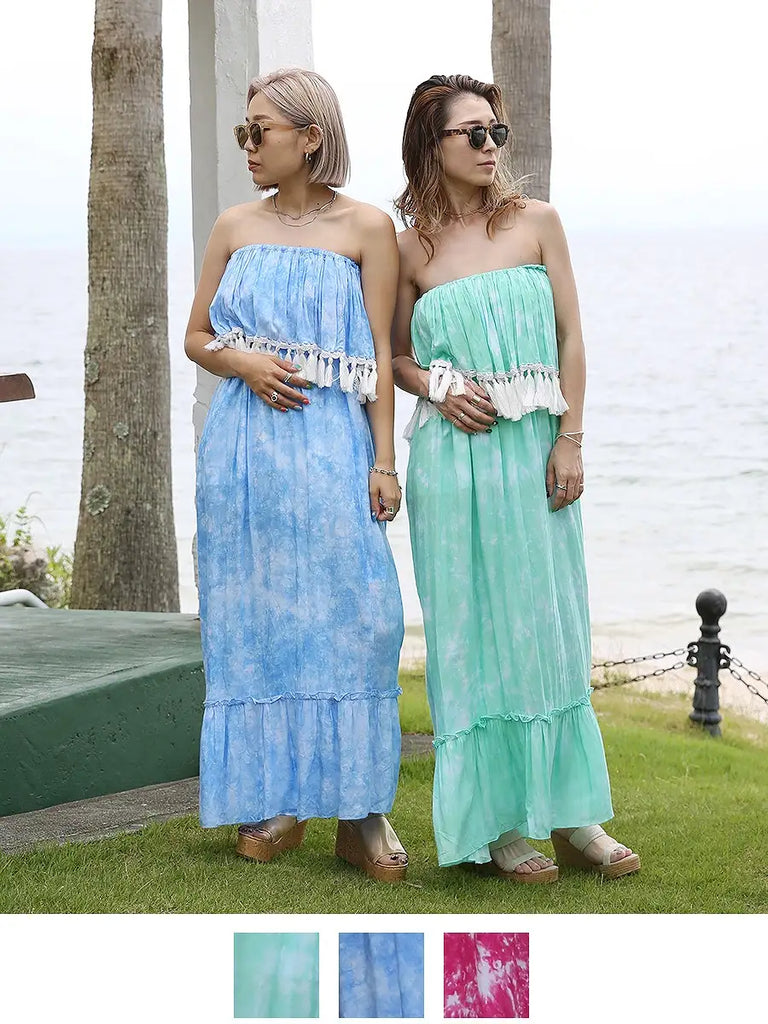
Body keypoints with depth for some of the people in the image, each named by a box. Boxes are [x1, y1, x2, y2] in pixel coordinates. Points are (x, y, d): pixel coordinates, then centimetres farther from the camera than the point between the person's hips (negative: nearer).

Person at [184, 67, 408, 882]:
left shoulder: (365, 228, 3)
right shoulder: (235, 227, 11)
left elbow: (380, 351, 0)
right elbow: (195, 336, 14)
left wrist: (384, 460, -5)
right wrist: (242, 363, -8)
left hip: (332, 442, -3)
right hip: (245, 441, 3)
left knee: (347, 613, -7)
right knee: (253, 616, 3)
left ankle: (359, 813, 0)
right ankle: (267, 800, 12)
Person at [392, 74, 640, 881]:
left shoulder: (536, 222, 5)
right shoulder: (411, 246, 4)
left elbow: (570, 338, 4)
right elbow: (397, 356, 13)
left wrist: (570, 441, -3)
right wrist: (438, 391, -7)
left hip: (536, 448, 1)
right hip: (453, 455, -1)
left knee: (549, 624, 4)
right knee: (473, 627, 1)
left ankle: (570, 812, 12)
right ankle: (498, 820, 7)